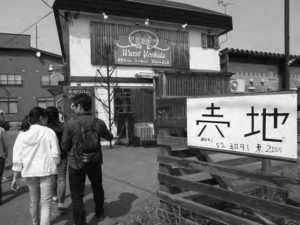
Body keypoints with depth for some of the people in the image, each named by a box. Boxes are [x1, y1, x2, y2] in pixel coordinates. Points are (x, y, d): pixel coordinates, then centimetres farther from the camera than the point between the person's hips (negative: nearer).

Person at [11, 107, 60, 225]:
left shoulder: (22, 134, -1)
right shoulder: (49, 132, -9)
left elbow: (17, 158, 0)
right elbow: (55, 153, -11)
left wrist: (15, 177, 6)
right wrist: (55, 163, 10)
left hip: (29, 172, 4)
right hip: (46, 171, -4)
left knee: (34, 201, 22)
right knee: (46, 203, 3)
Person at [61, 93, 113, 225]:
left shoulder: (70, 124, -20)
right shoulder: (99, 123, -12)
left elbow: (65, 147, -9)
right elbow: (109, 137, 7)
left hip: (76, 164, -3)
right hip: (95, 162, 4)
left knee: (77, 195, 11)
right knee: (97, 188, 26)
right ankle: (99, 213, 46)